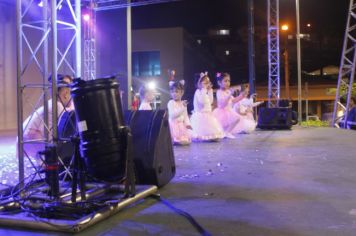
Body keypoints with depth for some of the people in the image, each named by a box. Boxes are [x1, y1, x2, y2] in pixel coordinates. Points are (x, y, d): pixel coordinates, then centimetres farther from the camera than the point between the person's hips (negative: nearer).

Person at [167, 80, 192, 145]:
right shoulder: (171, 103, -12)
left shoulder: (183, 103, 10)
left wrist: (187, 123, 0)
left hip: (181, 125, 7)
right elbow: (173, 114, -24)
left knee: (185, 140, 6)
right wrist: (182, 108, -26)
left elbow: (185, 116, 15)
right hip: (173, 124, -7)